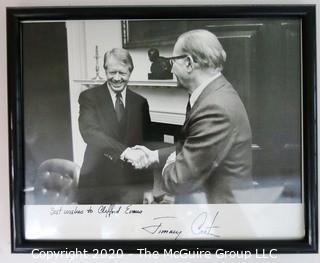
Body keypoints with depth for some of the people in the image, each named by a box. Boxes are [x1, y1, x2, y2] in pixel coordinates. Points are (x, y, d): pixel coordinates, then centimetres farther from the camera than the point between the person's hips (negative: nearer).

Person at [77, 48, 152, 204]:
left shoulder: (140, 102, 7)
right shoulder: (89, 97, -3)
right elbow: (89, 131, -19)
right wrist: (125, 152, -32)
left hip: (132, 185, 3)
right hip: (97, 179, -2)